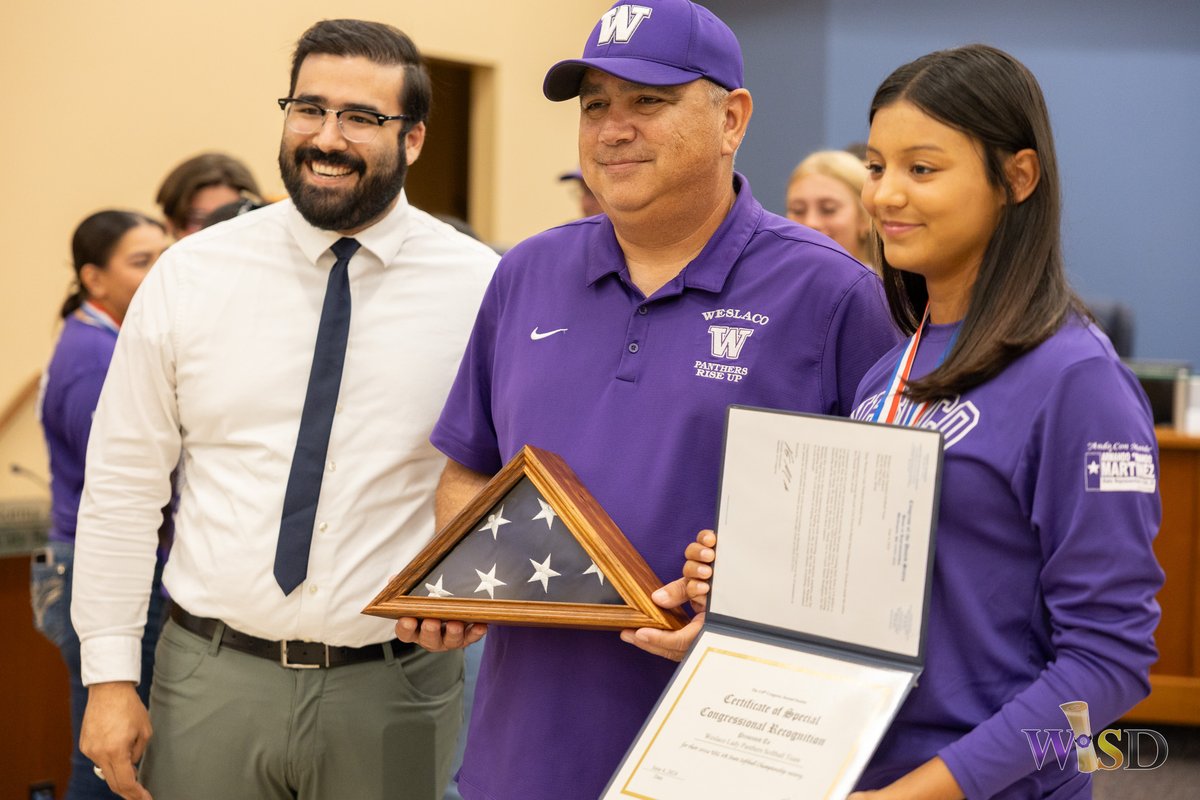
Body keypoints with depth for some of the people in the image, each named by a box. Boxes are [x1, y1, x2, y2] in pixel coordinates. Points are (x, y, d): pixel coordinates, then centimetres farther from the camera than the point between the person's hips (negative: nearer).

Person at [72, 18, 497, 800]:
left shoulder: (481, 288, -4)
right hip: (213, 679, 1)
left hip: (396, 692, -1)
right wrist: (111, 677, -1)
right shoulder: (191, 274, -1)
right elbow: (122, 484, 1)